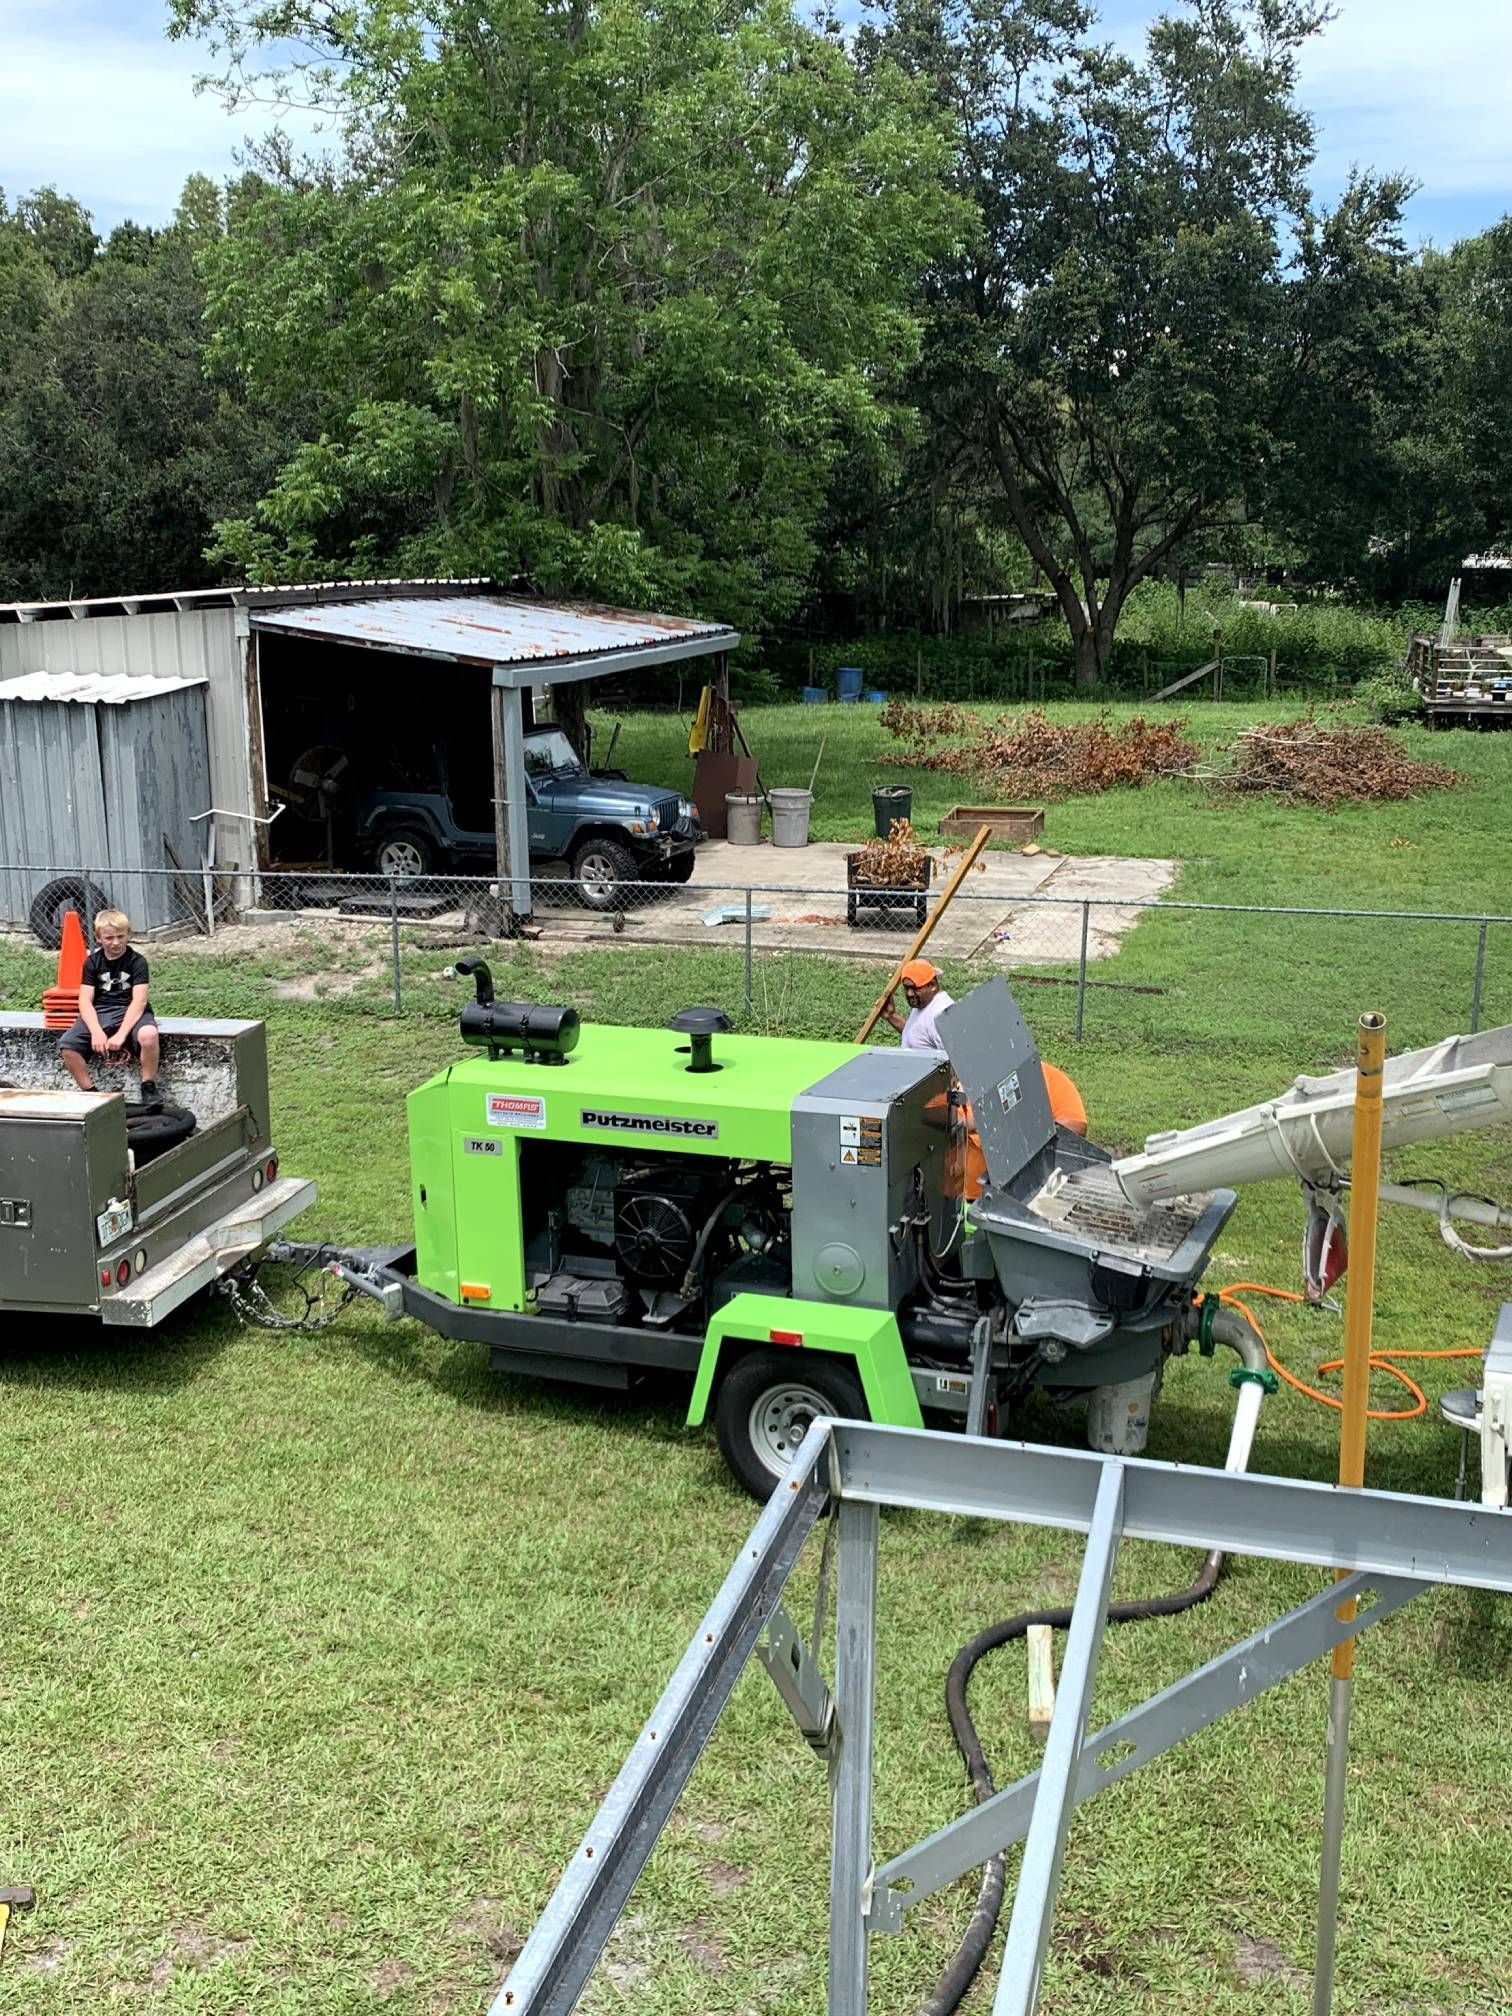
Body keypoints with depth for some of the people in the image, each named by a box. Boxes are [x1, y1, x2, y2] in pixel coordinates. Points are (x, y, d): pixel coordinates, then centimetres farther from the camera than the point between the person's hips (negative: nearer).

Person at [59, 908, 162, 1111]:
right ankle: (90, 1093, -4)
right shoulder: (92, 962, 5)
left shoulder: (137, 961, -4)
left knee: (148, 1034, -38)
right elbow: (85, 1001, -3)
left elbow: (139, 1000, -14)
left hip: (129, 1011, -3)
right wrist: (97, 1032, -21)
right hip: (98, 1013, 3)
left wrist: (121, 1034, -26)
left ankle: (148, 1087, -17)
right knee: (67, 1047, -22)